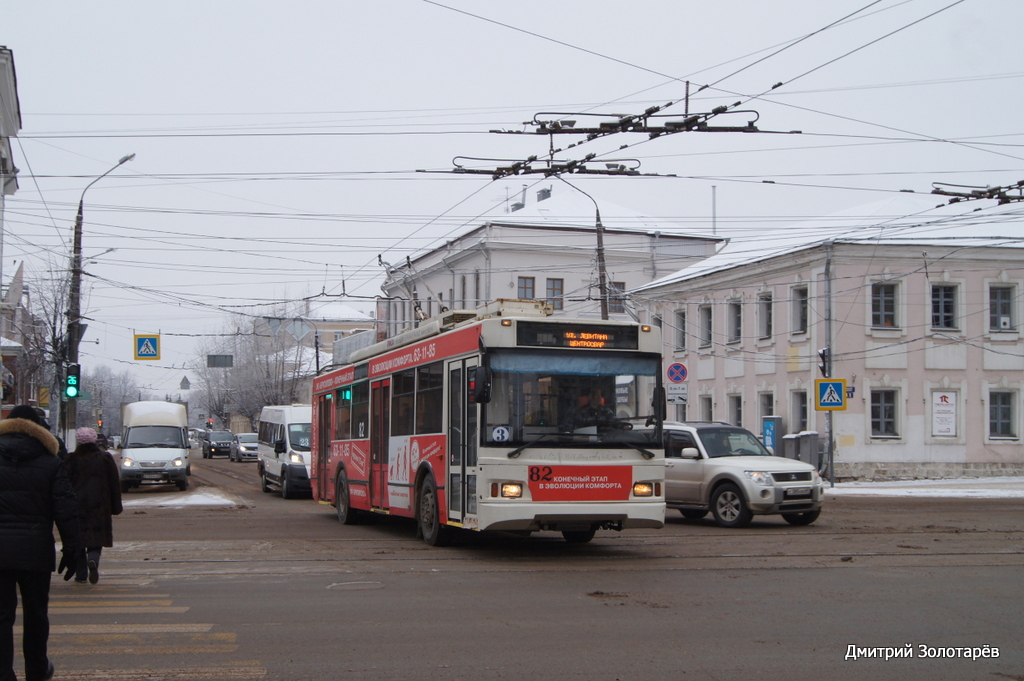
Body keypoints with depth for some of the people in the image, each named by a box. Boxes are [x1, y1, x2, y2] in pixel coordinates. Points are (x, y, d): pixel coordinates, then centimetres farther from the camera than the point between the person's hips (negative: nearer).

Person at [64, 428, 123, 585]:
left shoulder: (71, 460, -1)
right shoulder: (105, 458, 3)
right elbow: (115, 484, 4)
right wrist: (115, 507, 10)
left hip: (77, 505, -1)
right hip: (99, 507, 1)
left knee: (78, 538, 8)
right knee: (96, 539, 5)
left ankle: (81, 574, 7)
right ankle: (93, 560, -24)